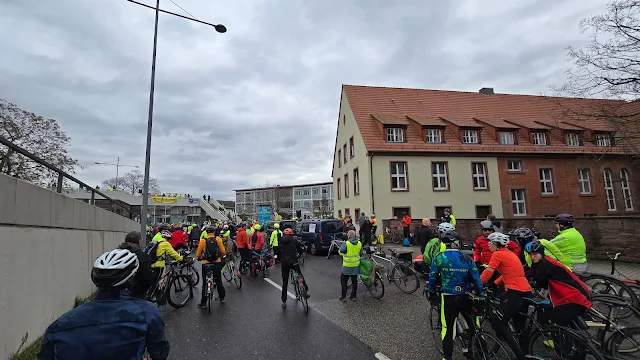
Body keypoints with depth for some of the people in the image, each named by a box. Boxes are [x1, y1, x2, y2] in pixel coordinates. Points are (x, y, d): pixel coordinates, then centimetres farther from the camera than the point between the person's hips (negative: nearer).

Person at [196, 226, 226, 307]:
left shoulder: (203, 241, -5)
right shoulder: (218, 239, -4)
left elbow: (198, 254, 1)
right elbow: (223, 251, -4)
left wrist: (200, 258, 24)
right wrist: (221, 257, 17)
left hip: (206, 264, -1)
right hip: (217, 263, 1)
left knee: (205, 283, 9)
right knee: (218, 281, 17)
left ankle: (203, 303, 14)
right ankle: (222, 298, 27)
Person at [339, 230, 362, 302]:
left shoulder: (346, 244, -19)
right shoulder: (359, 243, -2)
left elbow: (340, 252, -11)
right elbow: (361, 253, 10)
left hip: (347, 266, -5)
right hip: (356, 266, 5)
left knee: (344, 281, 9)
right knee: (354, 281, 14)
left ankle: (343, 297, 10)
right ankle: (353, 296, 21)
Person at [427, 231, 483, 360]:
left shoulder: (439, 258, -7)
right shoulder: (467, 258, -2)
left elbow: (432, 278, -2)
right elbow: (477, 280, -1)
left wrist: (431, 295, 10)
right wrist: (480, 297, 9)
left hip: (448, 298, -2)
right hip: (465, 298, 2)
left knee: (448, 329, 9)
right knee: (473, 323, 28)